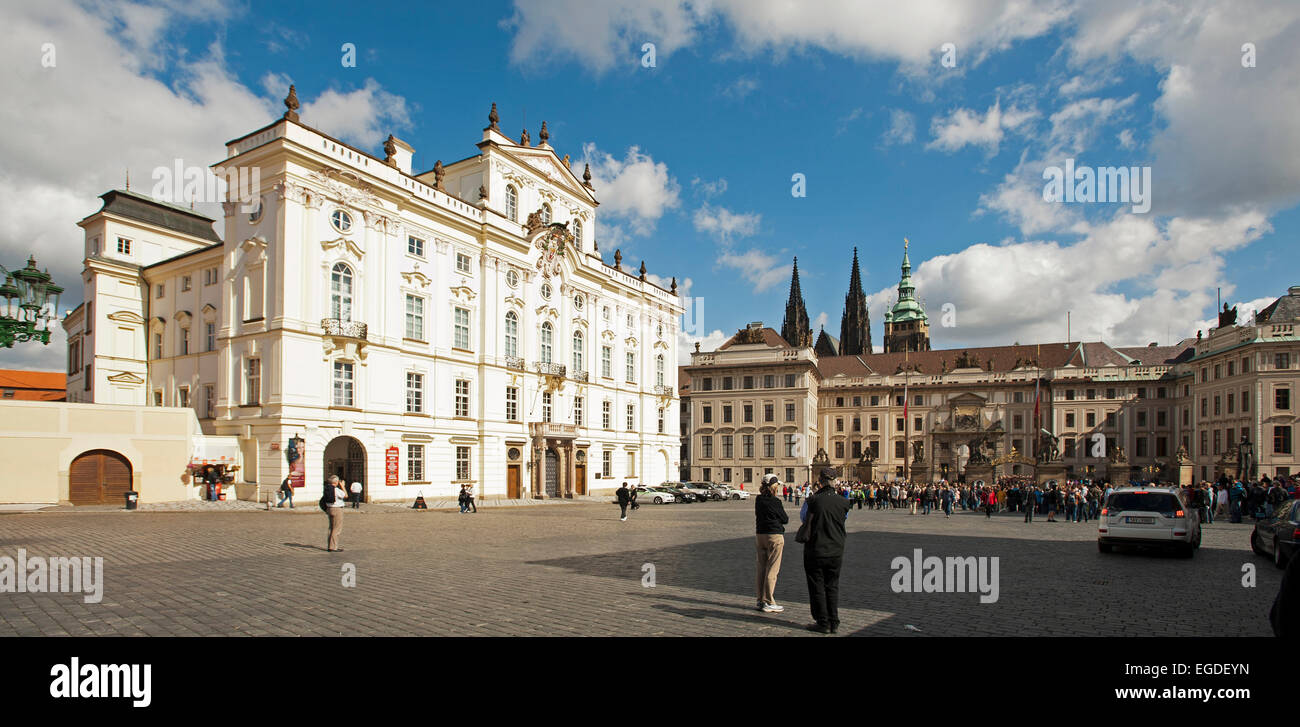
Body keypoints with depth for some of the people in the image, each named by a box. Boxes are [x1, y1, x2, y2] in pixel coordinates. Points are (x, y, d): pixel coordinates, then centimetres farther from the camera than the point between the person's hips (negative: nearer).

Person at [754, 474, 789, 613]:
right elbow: (785, 519, -5)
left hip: (759, 535, 6)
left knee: (760, 568, 12)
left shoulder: (758, 500, 3)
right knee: (772, 570, -1)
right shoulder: (775, 502, -14)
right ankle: (768, 603, 1)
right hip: (775, 535, -6)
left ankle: (761, 600, 19)